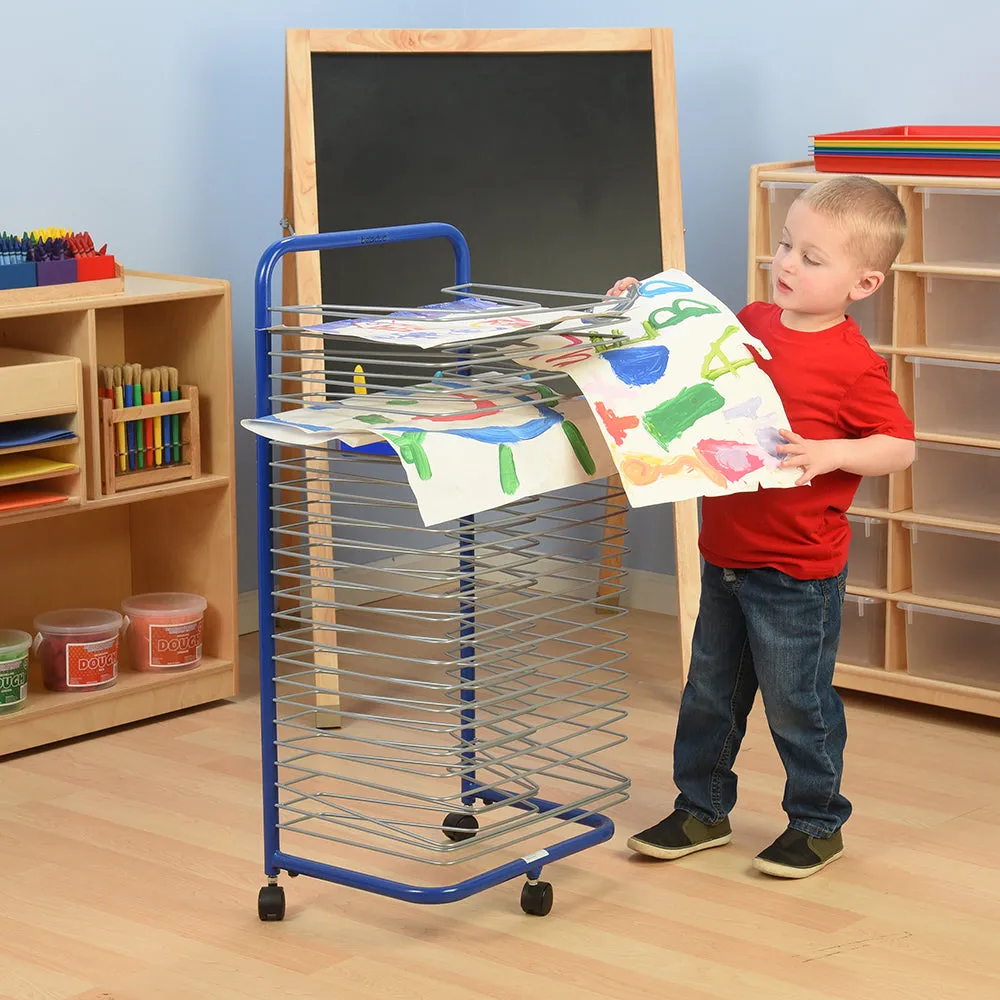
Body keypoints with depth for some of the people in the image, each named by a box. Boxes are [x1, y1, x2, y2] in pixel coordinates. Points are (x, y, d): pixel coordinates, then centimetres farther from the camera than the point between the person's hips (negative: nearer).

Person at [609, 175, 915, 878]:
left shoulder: (851, 364, -17)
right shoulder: (750, 324, 3)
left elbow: (901, 446, -14)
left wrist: (832, 453, -29)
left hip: (797, 573, -7)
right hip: (726, 556, 7)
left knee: (796, 702, 6)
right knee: (710, 693, 18)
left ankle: (818, 824, 24)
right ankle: (703, 810, 34)